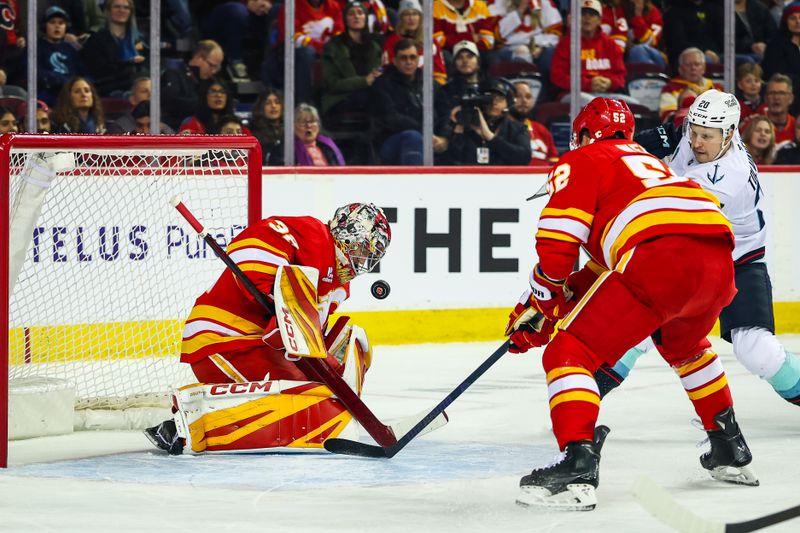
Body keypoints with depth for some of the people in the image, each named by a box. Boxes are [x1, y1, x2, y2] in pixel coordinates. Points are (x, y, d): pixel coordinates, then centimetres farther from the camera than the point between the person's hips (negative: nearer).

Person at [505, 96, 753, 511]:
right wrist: (569, 293, 34)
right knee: (682, 343, 38)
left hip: (661, 261, -8)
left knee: (570, 352, -2)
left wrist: (537, 307, 17)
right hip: (719, 261, 8)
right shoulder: (644, 160, 38)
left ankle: (577, 467, -21)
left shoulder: (578, 162, 14)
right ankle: (729, 448, 42)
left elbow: (557, 246, 3)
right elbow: (609, 258, 39)